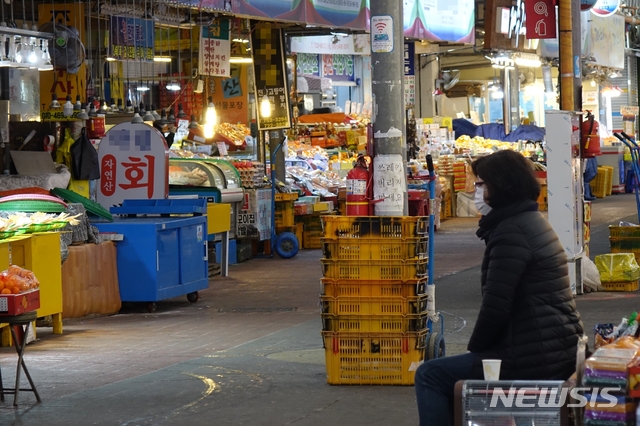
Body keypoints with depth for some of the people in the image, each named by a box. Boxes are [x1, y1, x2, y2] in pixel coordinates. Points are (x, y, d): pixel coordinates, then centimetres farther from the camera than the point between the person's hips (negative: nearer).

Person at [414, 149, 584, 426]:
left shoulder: (511, 232, -15)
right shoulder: (532, 221, 18)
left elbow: (496, 307, -20)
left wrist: (474, 348, -3)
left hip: (535, 360, -11)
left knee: (430, 376, -4)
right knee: (448, 372, 26)